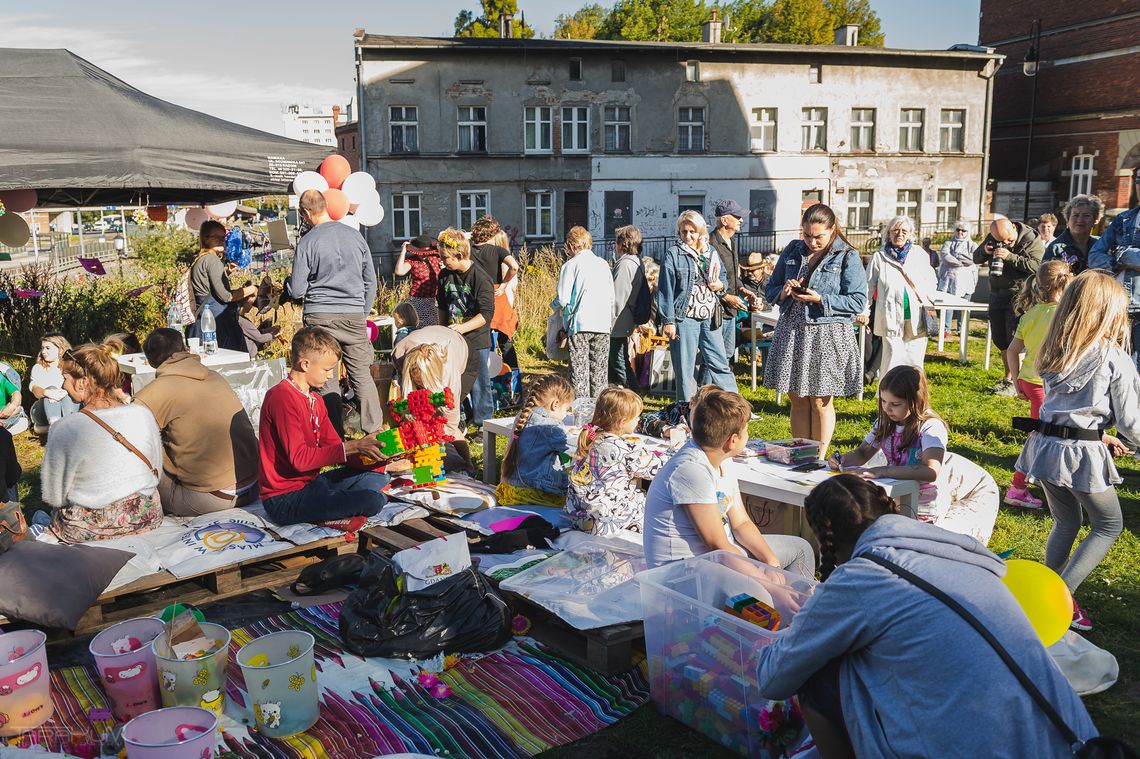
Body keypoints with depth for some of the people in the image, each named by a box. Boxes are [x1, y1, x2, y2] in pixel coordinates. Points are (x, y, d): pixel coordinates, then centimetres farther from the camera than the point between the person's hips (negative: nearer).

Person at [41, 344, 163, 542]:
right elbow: (157, 473, 2)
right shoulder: (143, 413, -9)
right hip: (147, 519, 4)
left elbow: (54, 497, -9)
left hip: (87, 532, -4)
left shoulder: (64, 429, -19)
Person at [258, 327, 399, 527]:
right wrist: (352, 447, -26)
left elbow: (334, 446, 10)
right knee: (372, 501, -25)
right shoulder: (283, 397, -18)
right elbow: (299, 458, -26)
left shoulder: (315, 399, 14)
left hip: (310, 482, 10)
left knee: (378, 478, 16)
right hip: (285, 500, -10)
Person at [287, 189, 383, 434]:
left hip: (319, 317, -2)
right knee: (362, 375, 8)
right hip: (354, 316, 2)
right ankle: (374, 429, 10)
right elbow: (371, 281, 10)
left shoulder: (307, 242, -6)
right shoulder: (355, 235, 4)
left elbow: (297, 291, -3)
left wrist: (290, 281, 20)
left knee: (327, 379, 5)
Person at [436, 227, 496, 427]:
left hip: (476, 341, -6)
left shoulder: (481, 278, -15)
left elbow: (486, 314, -20)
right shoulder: (445, 276, 5)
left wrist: (461, 328, -28)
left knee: (479, 384, 3)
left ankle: (484, 424, 16)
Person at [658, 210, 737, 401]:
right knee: (685, 368, 1)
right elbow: (666, 289, -7)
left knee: (720, 363, 7)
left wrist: (720, 285, 0)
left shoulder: (711, 253, 13)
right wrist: (668, 321, -12)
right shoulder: (673, 254, -3)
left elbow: (723, 277, 25)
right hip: (684, 318, -5)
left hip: (709, 318, 5)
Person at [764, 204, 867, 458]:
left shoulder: (847, 257, -5)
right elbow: (770, 290, 13)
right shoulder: (792, 251, 8)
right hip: (791, 332, 4)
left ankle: (819, 459, 17)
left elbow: (858, 302, -10)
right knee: (797, 399, 10)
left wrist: (820, 299, -20)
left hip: (827, 335, -4)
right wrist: (784, 292, -10)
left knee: (820, 402, 4)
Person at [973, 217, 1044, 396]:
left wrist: (1010, 257, -27)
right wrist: (984, 250, -10)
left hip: (1019, 295, -7)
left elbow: (1037, 266, -23)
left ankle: (1014, 383, -3)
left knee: (1014, 340, -9)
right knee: (1000, 339, 12)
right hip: (997, 295, 7)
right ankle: (1008, 378, 25)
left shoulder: (1031, 240, -12)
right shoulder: (992, 237, 5)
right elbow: (976, 259, 11)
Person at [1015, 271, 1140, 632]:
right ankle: (1062, 595, 5)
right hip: (1082, 453, -6)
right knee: (1109, 526, 15)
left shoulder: (1056, 353, 7)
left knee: (1065, 523, 23)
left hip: (1046, 446, 6)